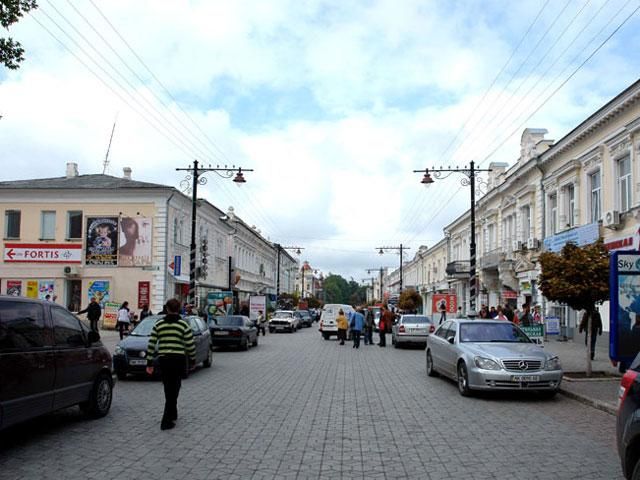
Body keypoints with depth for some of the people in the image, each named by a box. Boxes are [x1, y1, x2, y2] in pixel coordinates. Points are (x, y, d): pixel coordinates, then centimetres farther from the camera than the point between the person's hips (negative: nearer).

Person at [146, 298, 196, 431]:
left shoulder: (158, 325, 5)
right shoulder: (183, 325, -4)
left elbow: (151, 345, 3)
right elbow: (190, 345, -4)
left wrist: (149, 363, 8)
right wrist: (192, 359, 10)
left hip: (163, 360, 3)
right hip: (178, 359, -3)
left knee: (168, 389, 19)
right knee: (174, 389, 2)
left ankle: (172, 414, 33)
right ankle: (166, 421, -4)